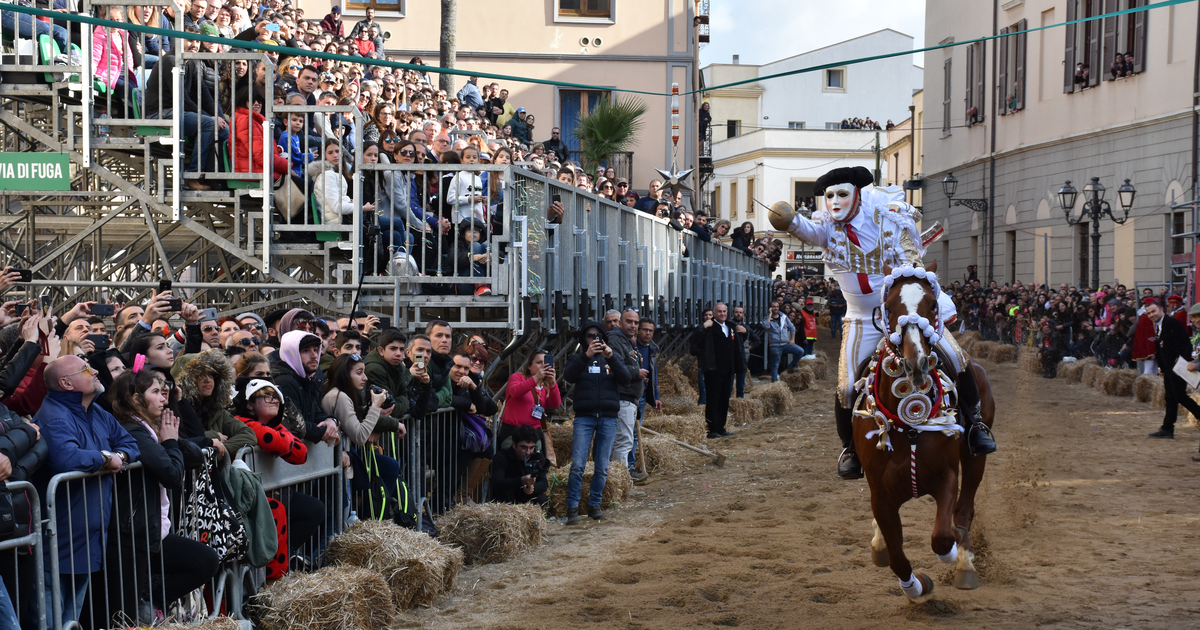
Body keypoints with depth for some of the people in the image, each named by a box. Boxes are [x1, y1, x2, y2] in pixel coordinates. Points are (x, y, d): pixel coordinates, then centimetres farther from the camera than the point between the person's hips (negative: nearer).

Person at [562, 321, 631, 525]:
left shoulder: (612, 358, 15)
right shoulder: (578, 359, 12)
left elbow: (626, 379, -2)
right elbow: (568, 376, -9)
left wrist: (611, 357, -16)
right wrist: (586, 356, -21)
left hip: (608, 418, 2)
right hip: (584, 417, -2)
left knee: (602, 467, 2)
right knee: (577, 464, -11)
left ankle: (594, 504, 14)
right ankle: (572, 508, -6)